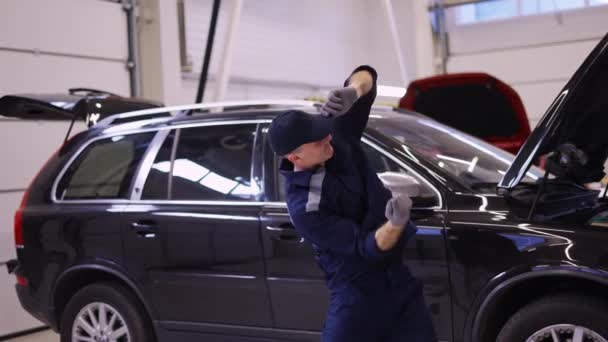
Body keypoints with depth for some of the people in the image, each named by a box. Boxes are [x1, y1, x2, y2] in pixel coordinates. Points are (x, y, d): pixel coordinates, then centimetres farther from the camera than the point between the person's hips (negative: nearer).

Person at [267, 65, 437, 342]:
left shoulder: (340, 137, -7)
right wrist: (395, 224, -45)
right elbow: (364, 248, -25)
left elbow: (366, 74, -5)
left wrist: (353, 91, -29)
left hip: (404, 277, 6)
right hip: (356, 291, -5)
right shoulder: (302, 207, -22)